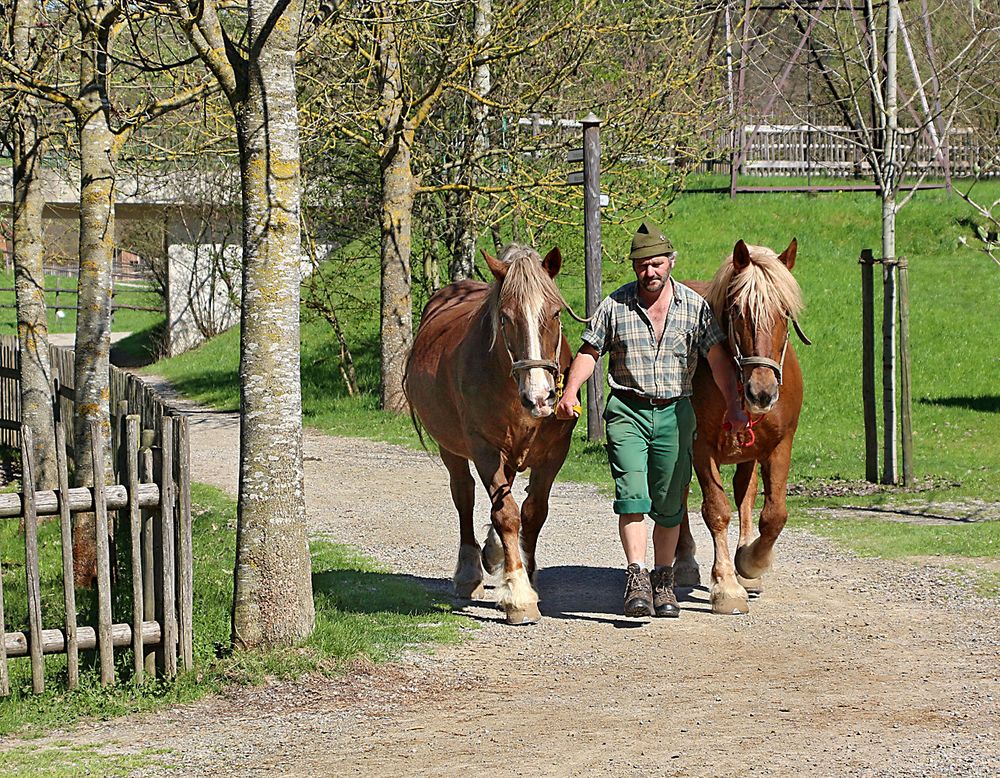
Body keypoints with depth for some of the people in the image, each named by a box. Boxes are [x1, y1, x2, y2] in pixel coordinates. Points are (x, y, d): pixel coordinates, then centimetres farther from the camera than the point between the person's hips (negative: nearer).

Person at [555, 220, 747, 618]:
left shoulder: (694, 306, 1)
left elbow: (718, 357, -2)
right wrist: (570, 392, -13)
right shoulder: (615, 305, 0)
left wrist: (734, 405, -13)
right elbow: (589, 351, 3)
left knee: (669, 503, 6)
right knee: (632, 494, -14)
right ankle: (636, 577, -17)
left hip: (675, 413, 1)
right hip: (627, 410, -1)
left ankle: (663, 581, 17)